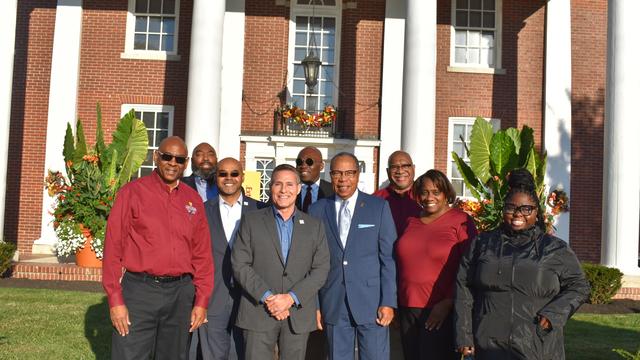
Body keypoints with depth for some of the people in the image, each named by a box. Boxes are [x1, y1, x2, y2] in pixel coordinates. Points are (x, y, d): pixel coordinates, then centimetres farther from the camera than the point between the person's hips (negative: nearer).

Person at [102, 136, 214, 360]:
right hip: (139, 290, -3)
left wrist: (202, 301, 5)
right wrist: (115, 300, -7)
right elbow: (113, 247, -3)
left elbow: (202, 254, 11)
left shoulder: (193, 200, 9)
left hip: (180, 292, 4)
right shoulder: (132, 192, -1)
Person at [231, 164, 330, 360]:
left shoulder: (314, 226, 9)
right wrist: (267, 297, -12)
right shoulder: (251, 221, 4)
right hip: (259, 312, -1)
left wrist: (291, 298, -11)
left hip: (298, 315, 1)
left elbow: (321, 269, 1)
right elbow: (239, 265, -2)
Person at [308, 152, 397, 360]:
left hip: (371, 302, -1)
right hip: (333, 305, 2)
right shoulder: (317, 210, 6)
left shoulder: (379, 207, 2)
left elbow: (389, 257, -1)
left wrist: (388, 302, -6)